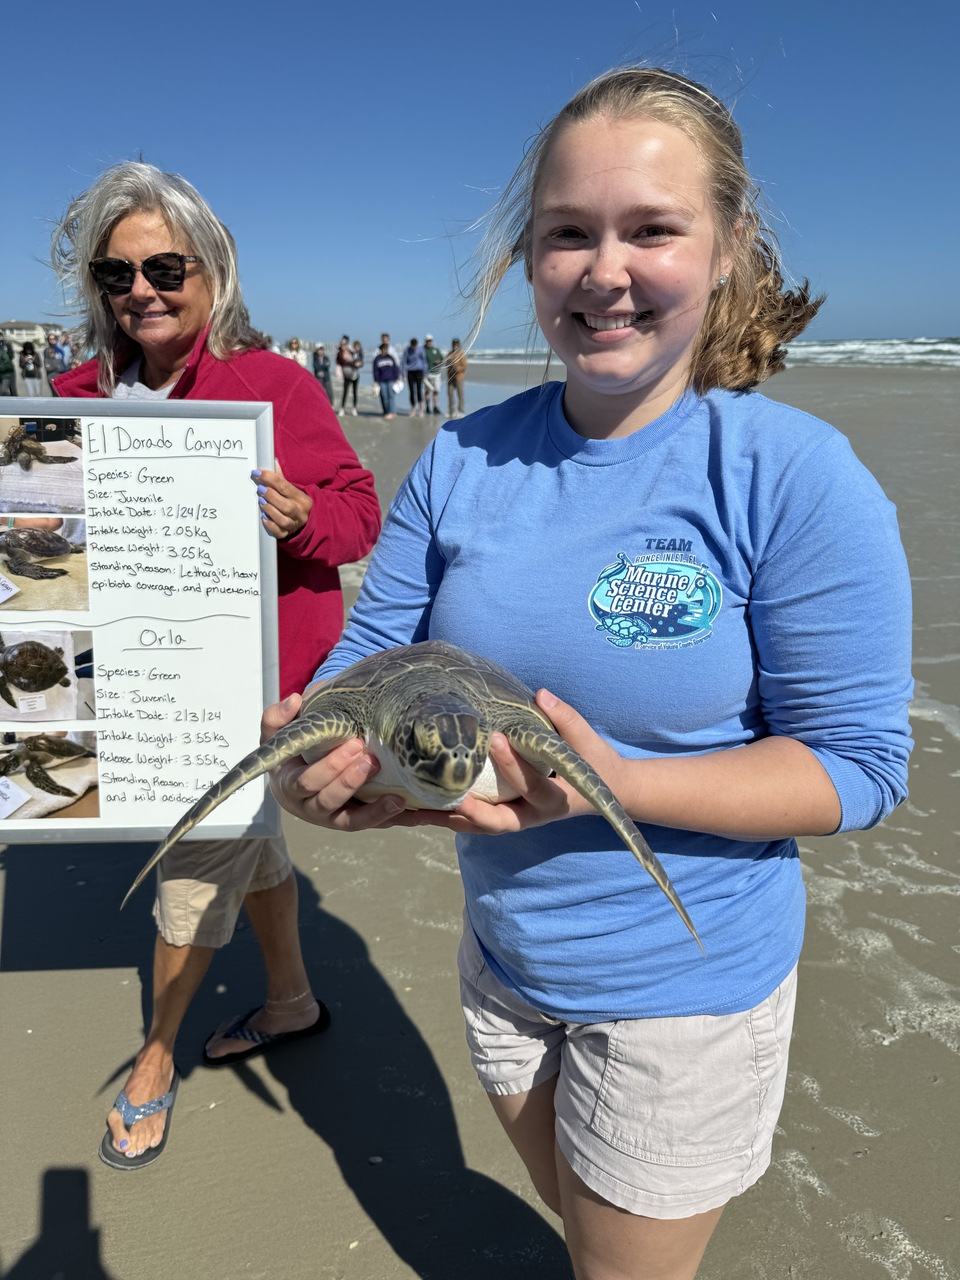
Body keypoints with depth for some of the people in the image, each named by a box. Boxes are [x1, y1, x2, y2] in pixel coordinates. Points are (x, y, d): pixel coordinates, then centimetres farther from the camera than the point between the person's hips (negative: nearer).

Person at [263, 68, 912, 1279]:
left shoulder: (795, 475, -21)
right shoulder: (463, 460, -7)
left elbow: (858, 762, -19)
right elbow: (366, 658, -4)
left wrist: (616, 782, -33)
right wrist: (312, 758, -27)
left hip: (686, 982, -4)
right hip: (504, 951, 5)